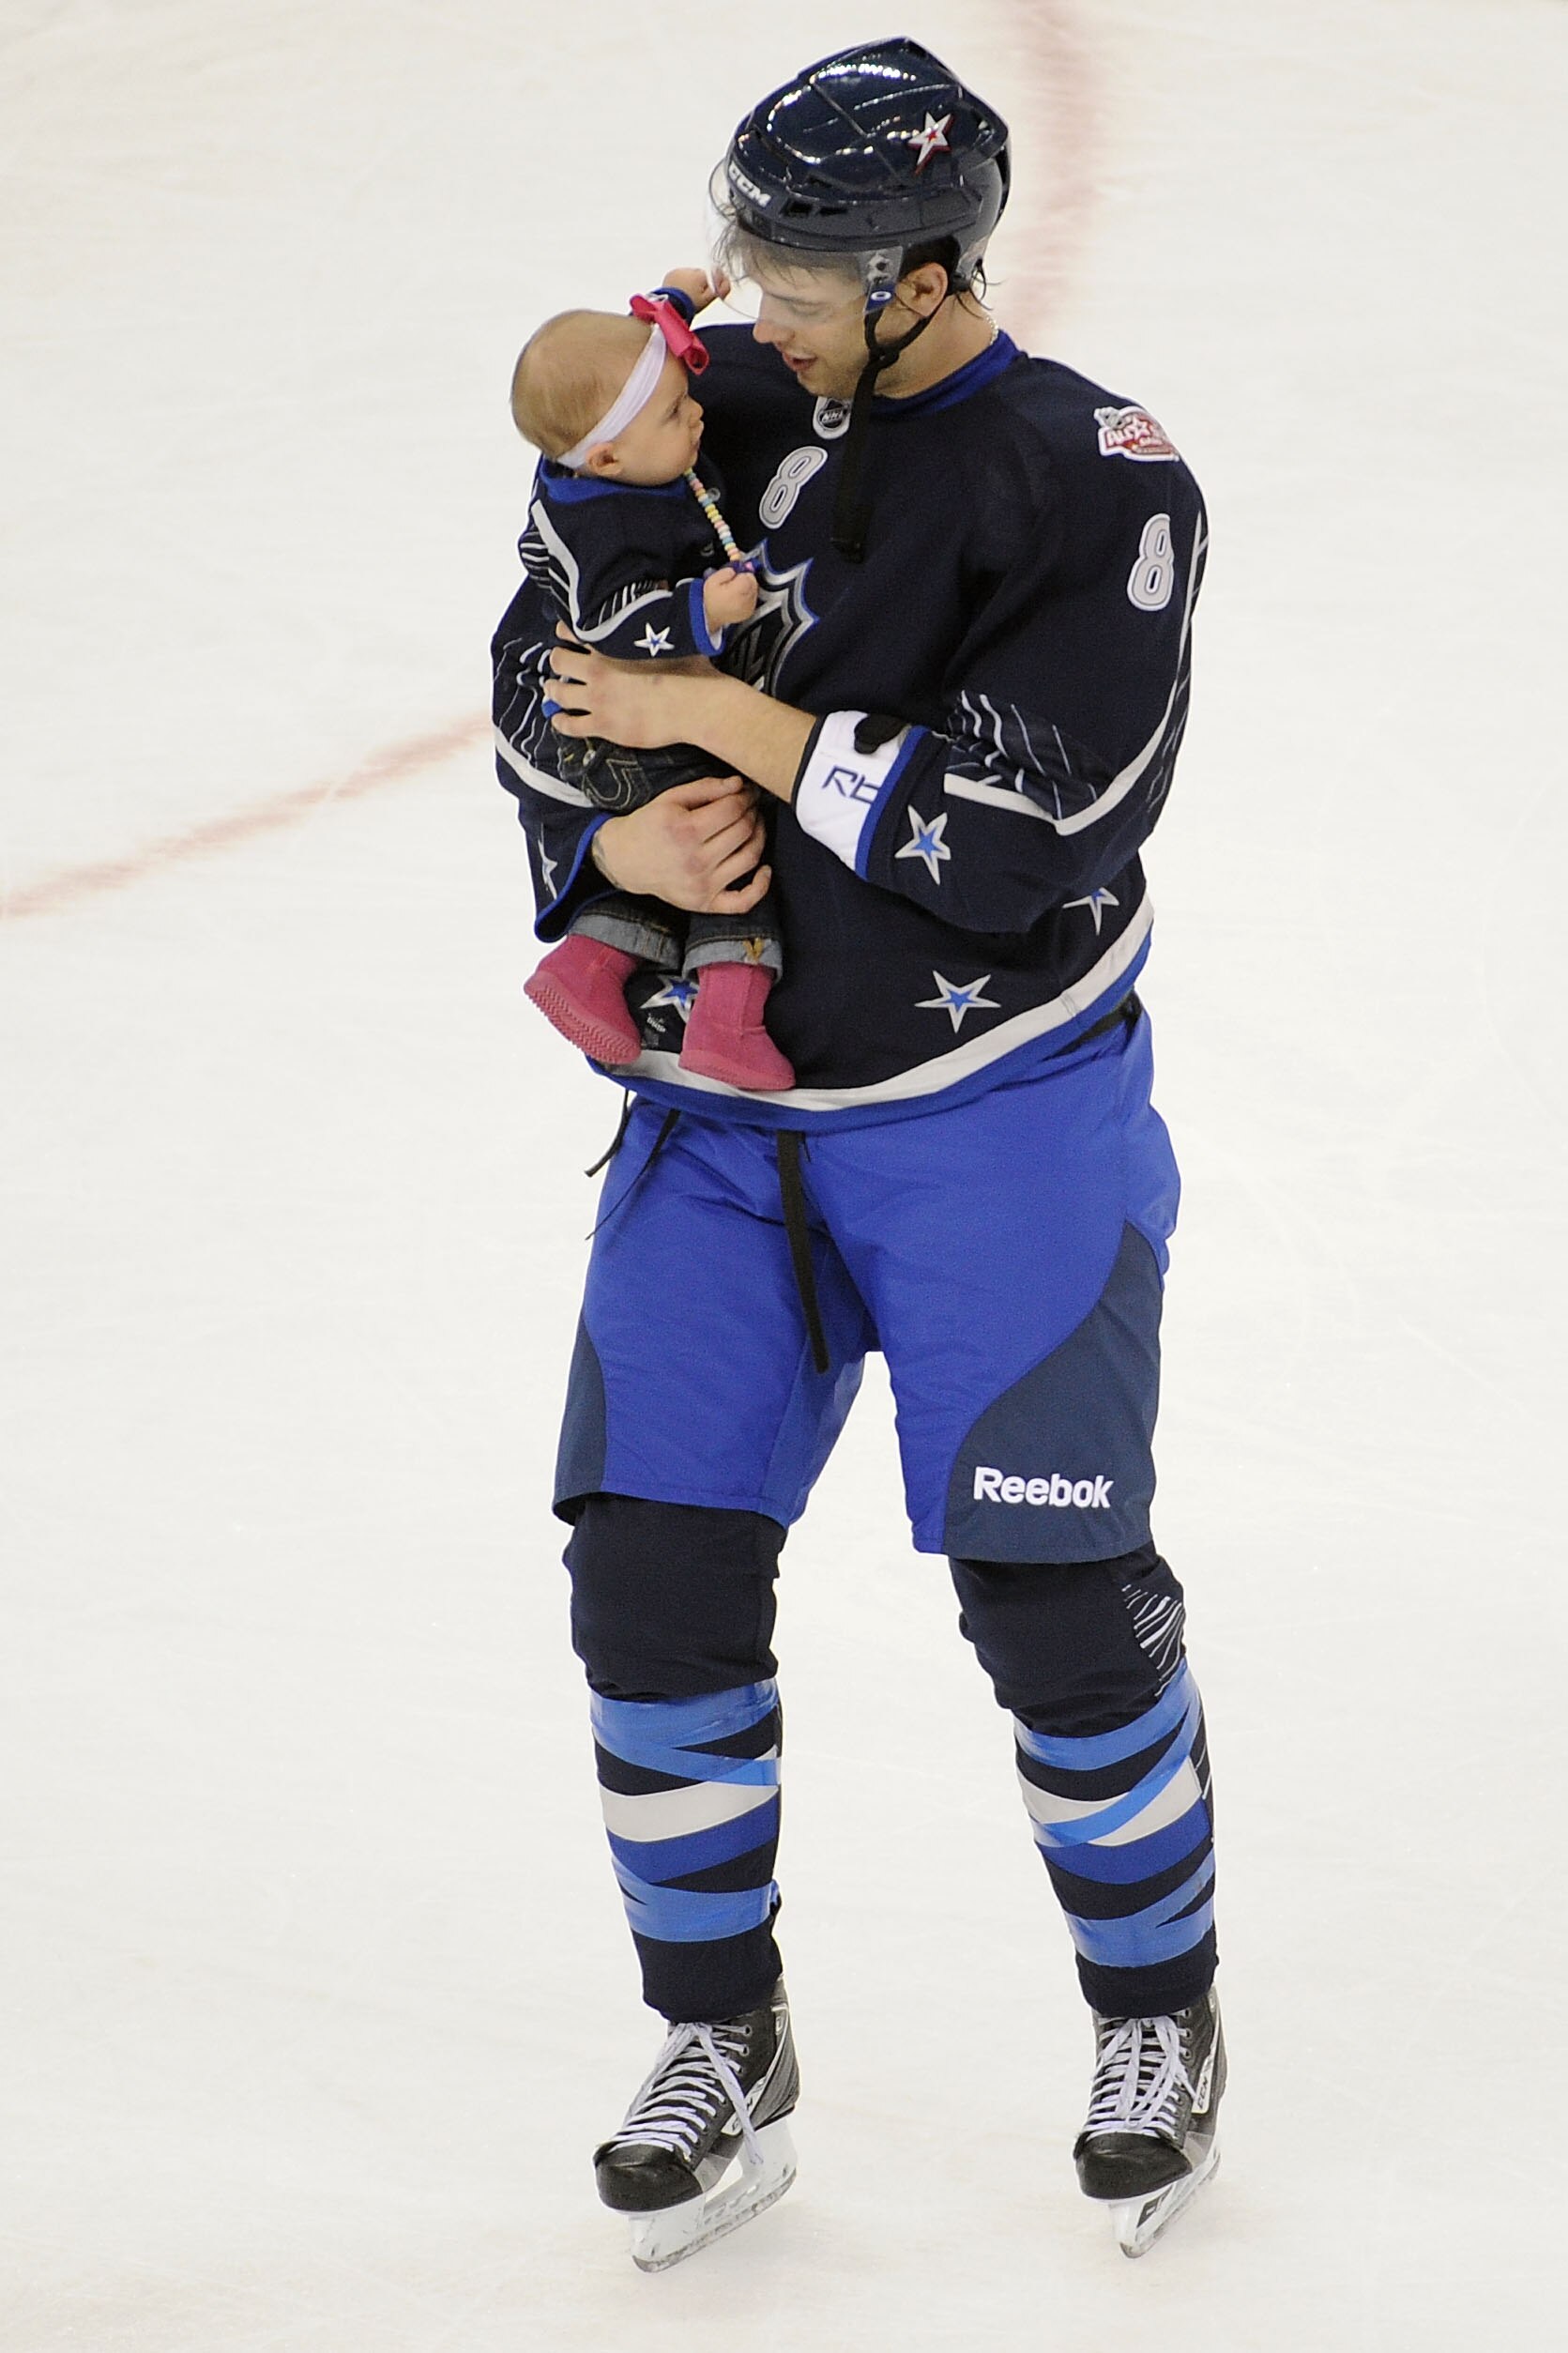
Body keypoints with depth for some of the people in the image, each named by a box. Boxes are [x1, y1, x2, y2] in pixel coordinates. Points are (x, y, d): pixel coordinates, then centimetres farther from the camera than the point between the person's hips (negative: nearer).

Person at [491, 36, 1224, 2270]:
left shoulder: (1096, 484, -15)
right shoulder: (713, 409, 0)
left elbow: (1032, 839, -23)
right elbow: (543, 666, 9)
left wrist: (735, 723, -22)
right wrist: (619, 831, -12)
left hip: (1000, 1121, -4)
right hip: (722, 1114, 5)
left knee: (1053, 1592, -4)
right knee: (654, 1564, 0)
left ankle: (1161, 2011, 20)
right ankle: (722, 2044, 17)